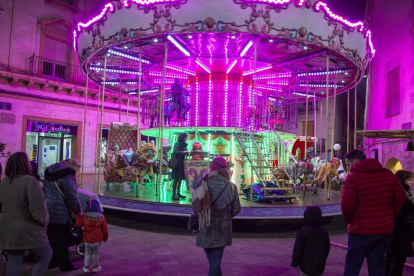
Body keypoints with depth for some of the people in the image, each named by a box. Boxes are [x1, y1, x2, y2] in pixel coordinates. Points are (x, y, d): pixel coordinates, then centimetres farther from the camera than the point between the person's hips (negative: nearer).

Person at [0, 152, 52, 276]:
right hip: (28, 231, -7)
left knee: (13, 262, 16)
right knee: (45, 255, 15)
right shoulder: (29, 181, -21)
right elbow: (38, 209, -24)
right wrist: (44, 221, -7)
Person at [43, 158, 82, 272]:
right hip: (59, 212, -8)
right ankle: (65, 264, 10)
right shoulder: (67, 175, -14)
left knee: (51, 237, 18)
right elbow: (72, 196, -17)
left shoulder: (50, 172, 14)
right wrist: (78, 211, -5)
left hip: (46, 210, 8)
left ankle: (52, 261, 28)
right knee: (62, 240, 2)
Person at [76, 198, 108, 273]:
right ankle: (95, 267, 19)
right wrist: (105, 238, 12)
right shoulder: (101, 217, -8)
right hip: (97, 240, -1)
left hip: (87, 240, 1)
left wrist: (78, 216, 16)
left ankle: (86, 267, 20)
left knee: (87, 254, 16)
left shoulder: (84, 217, -9)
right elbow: (105, 230, -2)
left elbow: (79, 224, 3)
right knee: (96, 254, 13)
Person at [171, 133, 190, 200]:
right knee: (176, 179, -8)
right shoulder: (178, 143, -7)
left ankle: (178, 193, 19)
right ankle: (174, 195, -5)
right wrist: (183, 152, -24)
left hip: (182, 163, 8)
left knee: (180, 178, 11)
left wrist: (187, 153, 2)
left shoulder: (184, 144, 17)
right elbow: (175, 152, -18)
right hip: (177, 163, -8)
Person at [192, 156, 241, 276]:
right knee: (216, 260, 9)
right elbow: (236, 209, 0)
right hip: (222, 230, 0)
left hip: (205, 229, 0)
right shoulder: (231, 187, -7)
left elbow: (195, 206, -8)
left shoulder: (203, 185, -11)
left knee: (212, 259, 21)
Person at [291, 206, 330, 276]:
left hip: (306, 266, -5)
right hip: (320, 266, 5)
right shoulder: (324, 232, -1)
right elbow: (327, 248, 9)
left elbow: (297, 250, -13)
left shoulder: (302, 233, -17)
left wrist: (295, 263, 1)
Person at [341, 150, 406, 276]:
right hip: (385, 229, 6)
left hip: (361, 231, -5)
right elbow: (400, 197, 8)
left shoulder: (353, 177, -15)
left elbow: (347, 204, -20)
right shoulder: (388, 174, 4)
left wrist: (348, 219, -1)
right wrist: (390, 216, 16)